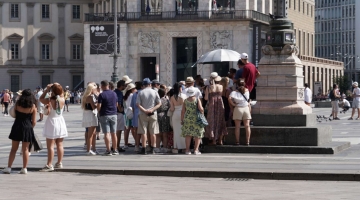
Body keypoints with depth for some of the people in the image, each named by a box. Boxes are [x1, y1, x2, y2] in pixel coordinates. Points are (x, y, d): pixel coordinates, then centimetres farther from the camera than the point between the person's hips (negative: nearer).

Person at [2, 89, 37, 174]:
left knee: (14, 149, 8)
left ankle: (9, 167, 6)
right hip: (28, 128, -1)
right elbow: (34, 122, -1)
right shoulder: (33, 107, -3)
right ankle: (24, 168, 6)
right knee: (25, 149, 6)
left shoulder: (17, 104, -1)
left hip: (17, 127, 1)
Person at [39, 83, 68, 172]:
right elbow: (62, 94, 16)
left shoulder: (49, 101, -18)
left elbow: (41, 98, 0)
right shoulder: (62, 100, -7)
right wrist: (58, 87, 5)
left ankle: (49, 165, -7)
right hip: (60, 122, 5)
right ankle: (59, 163, 19)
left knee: (50, 145, -4)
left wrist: (47, 89, -1)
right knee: (60, 145, 12)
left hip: (52, 122, -5)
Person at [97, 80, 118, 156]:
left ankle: (108, 150, -7)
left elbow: (99, 106, -14)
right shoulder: (114, 94, 5)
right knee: (114, 133, 10)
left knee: (106, 133, -4)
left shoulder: (102, 95, -12)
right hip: (114, 115, 5)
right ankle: (115, 150, 14)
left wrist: (99, 112, 6)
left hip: (104, 115, -5)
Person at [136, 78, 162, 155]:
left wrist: (144, 110, -13)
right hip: (153, 114, 1)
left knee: (143, 132, 0)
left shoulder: (140, 93, -1)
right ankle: (152, 149, 6)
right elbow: (159, 103, -2)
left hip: (143, 114, -1)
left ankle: (144, 149, -2)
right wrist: (152, 109, -9)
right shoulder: (154, 92, 3)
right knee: (153, 132, 6)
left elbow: (138, 104, -9)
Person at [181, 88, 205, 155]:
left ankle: (187, 150, 3)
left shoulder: (185, 101, 2)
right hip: (196, 119, -2)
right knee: (198, 134, 6)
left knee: (188, 134, 6)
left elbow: (183, 111, 0)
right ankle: (196, 150, -1)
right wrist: (202, 112, 7)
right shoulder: (197, 100, -4)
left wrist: (182, 120, 6)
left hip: (187, 119, 2)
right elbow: (200, 108, -14)